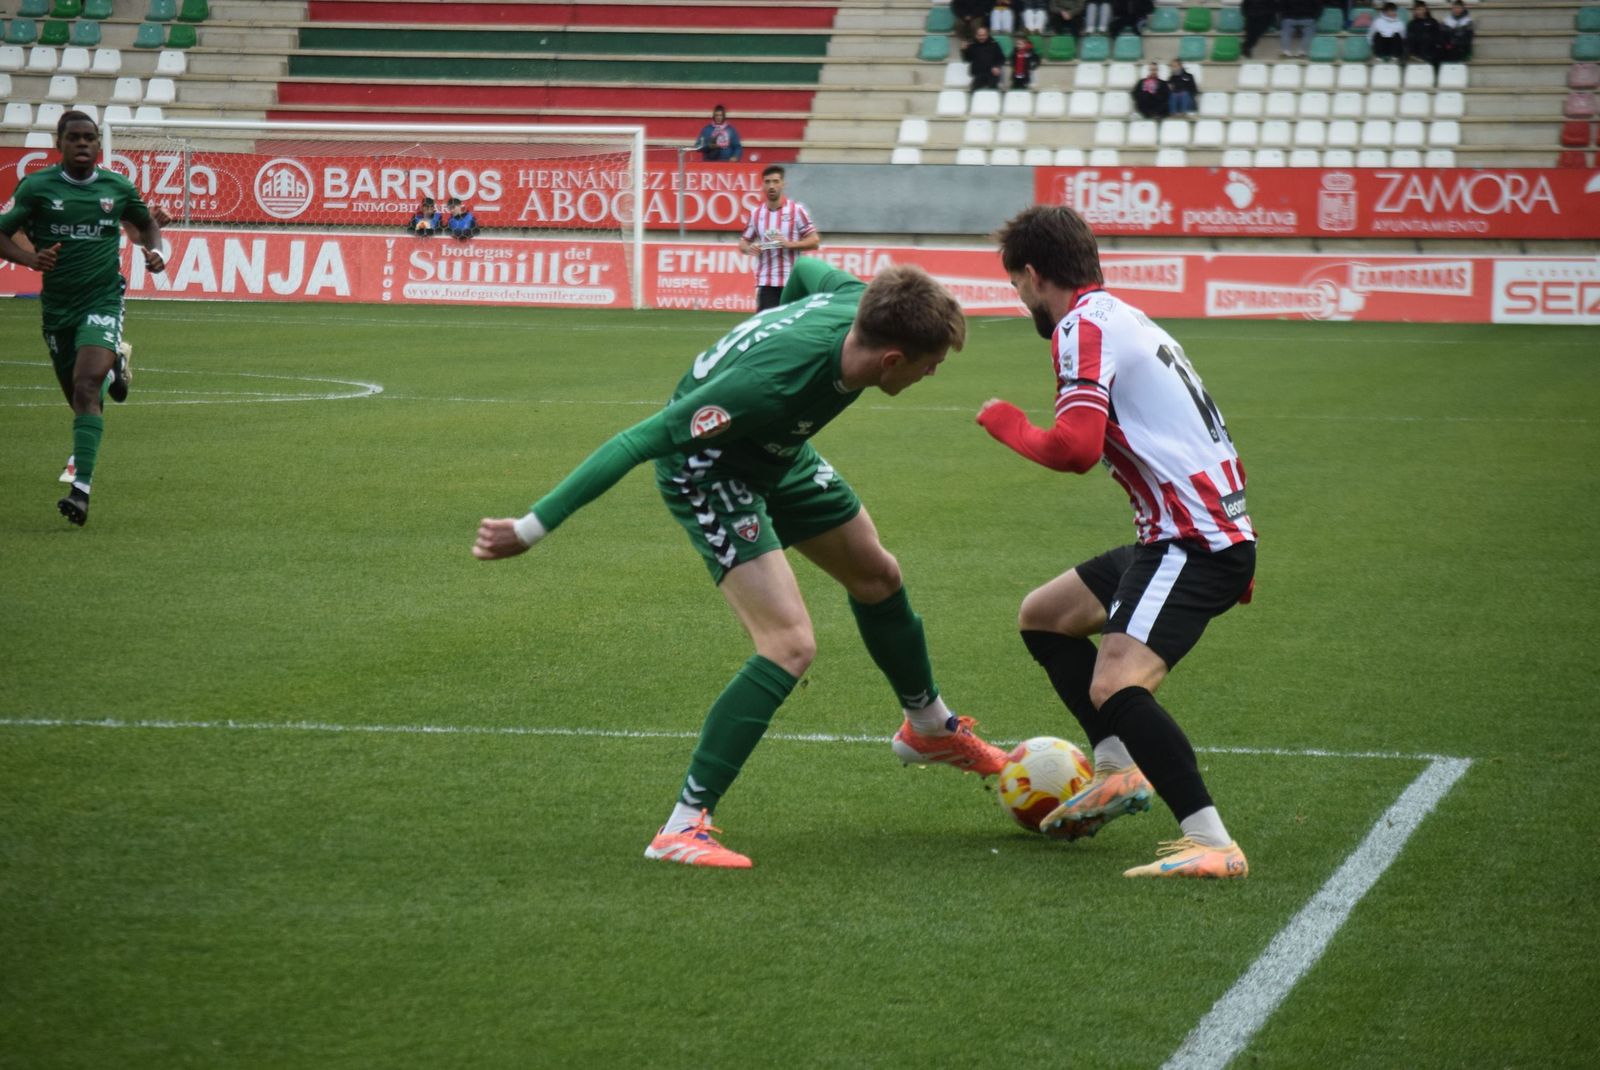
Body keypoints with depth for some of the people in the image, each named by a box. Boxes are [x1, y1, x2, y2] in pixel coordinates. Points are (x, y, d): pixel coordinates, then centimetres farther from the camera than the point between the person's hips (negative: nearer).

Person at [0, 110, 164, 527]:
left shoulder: (117, 187, 1)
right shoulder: (36, 187, -4)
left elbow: (147, 223, 20)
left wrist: (155, 251, -1)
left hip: (103, 301, -2)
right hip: (57, 305, 2)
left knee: (86, 387, -22)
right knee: (79, 396, 14)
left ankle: (81, 489, -26)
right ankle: (113, 367, 53)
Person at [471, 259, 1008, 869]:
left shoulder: (857, 303, -21)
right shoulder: (772, 382, -43)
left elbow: (805, 270, 5)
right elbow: (641, 441, -39)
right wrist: (534, 527, -36)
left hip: (778, 452, 9)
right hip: (706, 468, -9)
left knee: (877, 578, 25)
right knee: (790, 644, -23)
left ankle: (929, 726, 53)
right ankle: (683, 827, -17)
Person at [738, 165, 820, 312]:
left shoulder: (797, 210, -1)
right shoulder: (756, 213, 8)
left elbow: (814, 241, -2)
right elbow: (743, 243, 16)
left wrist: (789, 244, -18)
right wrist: (749, 248, -9)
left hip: (793, 281, -2)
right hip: (765, 282, 2)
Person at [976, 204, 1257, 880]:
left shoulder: (1084, 325, -11)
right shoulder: (1123, 316, 20)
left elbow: (1076, 448, -25)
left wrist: (1005, 423, -4)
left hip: (1193, 545, -11)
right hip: (1192, 537, 11)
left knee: (1114, 686, -25)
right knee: (1041, 617, 23)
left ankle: (1213, 846, -28)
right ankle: (1118, 772, 20)